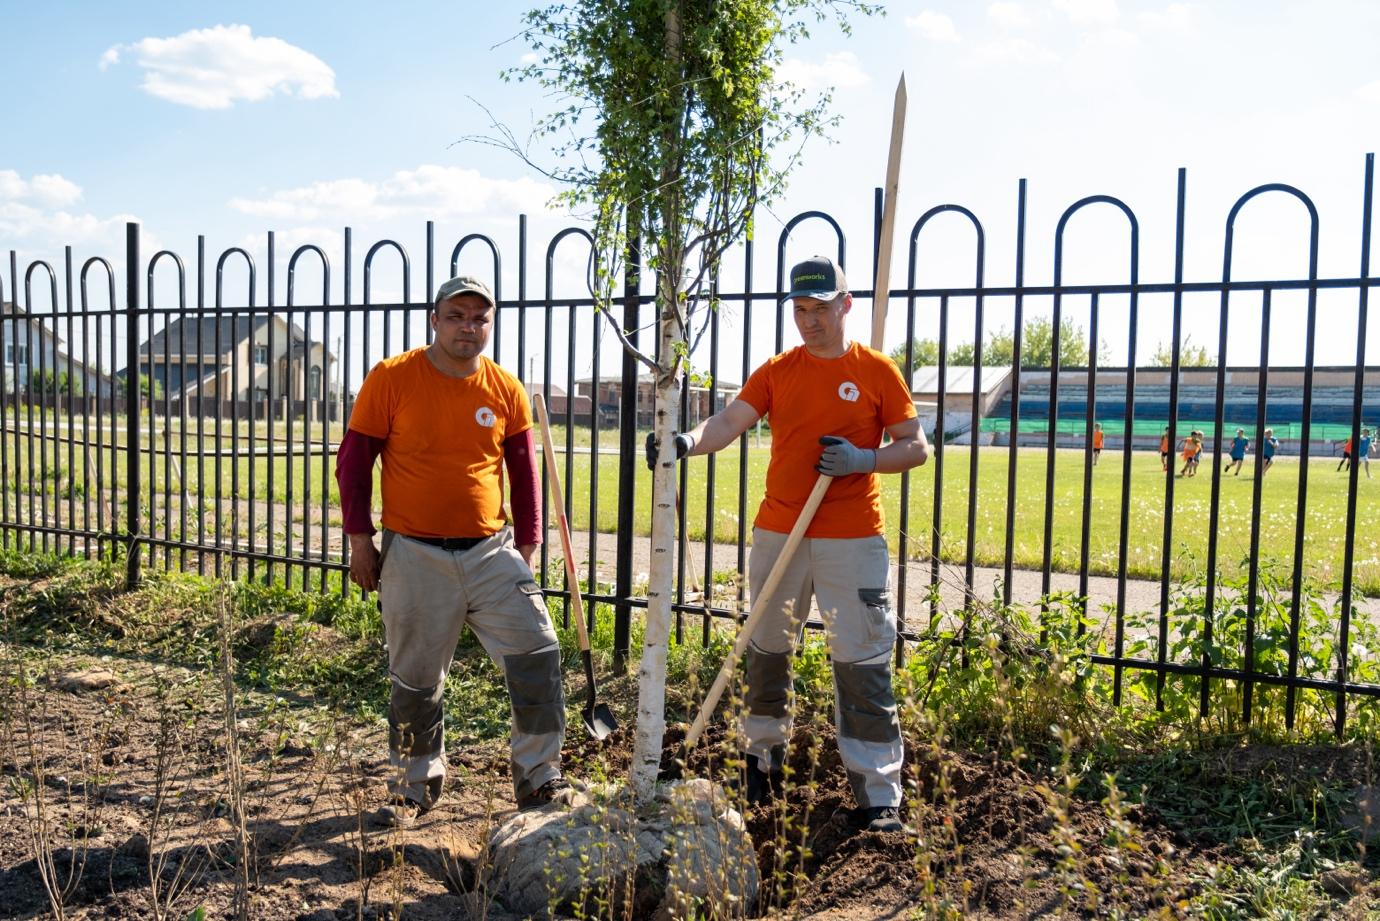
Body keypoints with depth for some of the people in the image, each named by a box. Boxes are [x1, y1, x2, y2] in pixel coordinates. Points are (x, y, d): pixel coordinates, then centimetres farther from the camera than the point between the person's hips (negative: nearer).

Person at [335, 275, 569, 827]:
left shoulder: (506, 391, 2)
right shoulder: (392, 378, -5)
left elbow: (523, 472, 10)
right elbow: (354, 461, -1)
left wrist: (526, 546, 7)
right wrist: (360, 541, -3)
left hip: (491, 552, 2)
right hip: (414, 558, -2)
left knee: (537, 653, -5)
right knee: (415, 680, 10)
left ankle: (538, 779, 10)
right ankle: (416, 785, 30)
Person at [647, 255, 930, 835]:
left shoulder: (876, 371, 0)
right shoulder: (776, 371, 6)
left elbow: (916, 447, 1)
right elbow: (729, 422, -8)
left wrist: (862, 460, -17)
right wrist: (686, 442, -28)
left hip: (852, 539, -3)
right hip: (777, 532, 3)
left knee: (862, 663, -3)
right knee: (766, 649, 13)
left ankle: (878, 797, 5)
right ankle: (763, 753, 35)